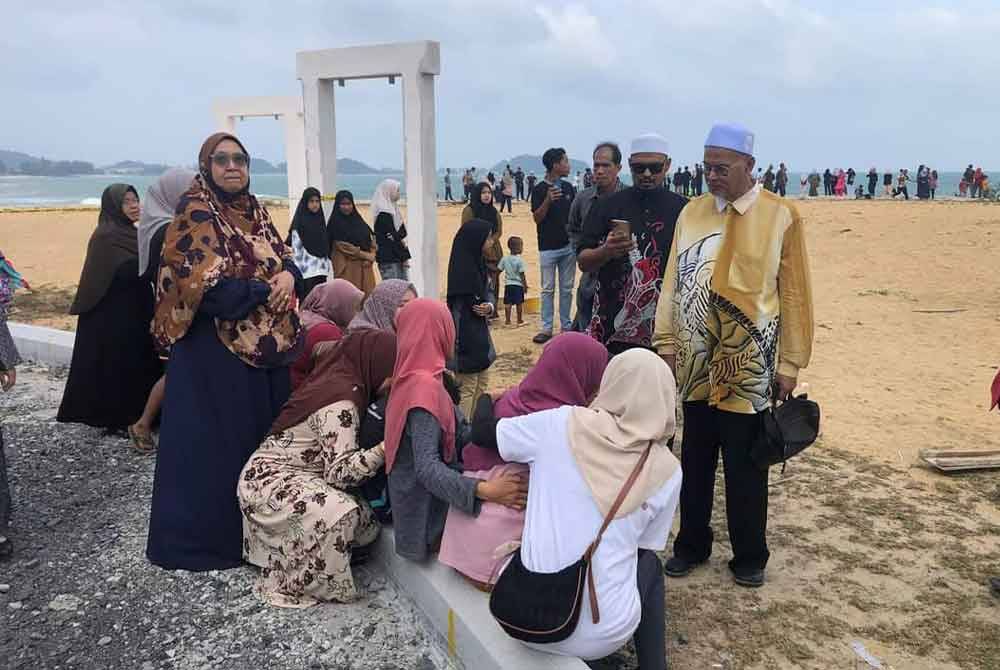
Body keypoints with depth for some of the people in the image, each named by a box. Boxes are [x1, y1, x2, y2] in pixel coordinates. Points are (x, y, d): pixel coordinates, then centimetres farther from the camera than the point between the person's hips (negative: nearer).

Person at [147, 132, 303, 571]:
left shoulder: (255, 212, 12)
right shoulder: (195, 214, -10)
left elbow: (286, 258, 12)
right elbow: (212, 290, -20)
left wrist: (288, 276, -11)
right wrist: (269, 290, -12)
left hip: (266, 346, 7)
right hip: (215, 350, -7)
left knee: (264, 433, 12)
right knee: (216, 441, -1)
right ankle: (202, 535, 13)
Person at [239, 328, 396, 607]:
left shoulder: (337, 379, 3)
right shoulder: (341, 402, -22)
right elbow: (340, 471, -25)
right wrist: (386, 447, -33)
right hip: (270, 481, -9)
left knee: (365, 521, -2)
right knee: (339, 513, -31)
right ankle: (293, 584, -12)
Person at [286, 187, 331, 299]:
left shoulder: (320, 220, 13)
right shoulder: (299, 222, -6)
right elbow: (296, 250, -9)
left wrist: (327, 266, 13)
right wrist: (298, 273, -13)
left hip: (321, 270, 6)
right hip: (306, 271, -6)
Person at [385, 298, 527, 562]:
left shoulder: (415, 378, 6)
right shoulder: (424, 387, -23)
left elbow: (453, 435, 7)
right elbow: (427, 468, -31)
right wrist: (484, 490, -42)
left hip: (423, 498, 9)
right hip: (428, 512, -9)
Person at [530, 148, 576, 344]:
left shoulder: (569, 188, 8)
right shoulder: (539, 190, -6)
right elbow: (537, 218, -10)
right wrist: (548, 201, -26)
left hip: (568, 246, 4)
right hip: (548, 247, -4)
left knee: (567, 289, 9)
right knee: (548, 289, 1)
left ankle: (566, 326, 17)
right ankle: (546, 328, 7)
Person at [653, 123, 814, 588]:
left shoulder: (780, 216, -4)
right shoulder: (691, 213, 6)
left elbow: (794, 293, -3)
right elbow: (673, 282, 6)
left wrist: (790, 362, -4)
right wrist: (666, 343, 1)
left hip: (749, 367, -3)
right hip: (696, 363, 3)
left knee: (745, 467, 8)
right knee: (695, 461, 14)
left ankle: (749, 556, 26)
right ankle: (691, 545, 31)